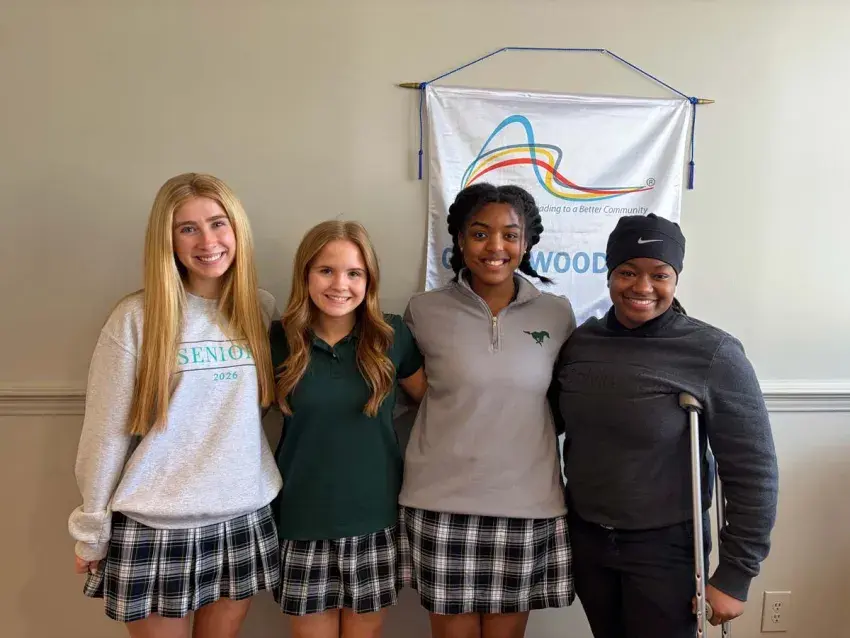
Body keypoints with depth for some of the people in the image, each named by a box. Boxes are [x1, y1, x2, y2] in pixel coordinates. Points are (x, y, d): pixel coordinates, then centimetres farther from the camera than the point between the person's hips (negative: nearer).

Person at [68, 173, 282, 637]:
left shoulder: (262, 309, 0)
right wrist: (92, 531, -1)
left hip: (244, 519, 3)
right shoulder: (136, 317, -10)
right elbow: (106, 433, -6)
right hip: (154, 528, -3)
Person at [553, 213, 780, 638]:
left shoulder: (713, 355, -16)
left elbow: (753, 473, -12)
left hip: (665, 548, -4)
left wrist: (734, 576, -10)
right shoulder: (579, 342, -4)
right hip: (585, 540, 4)